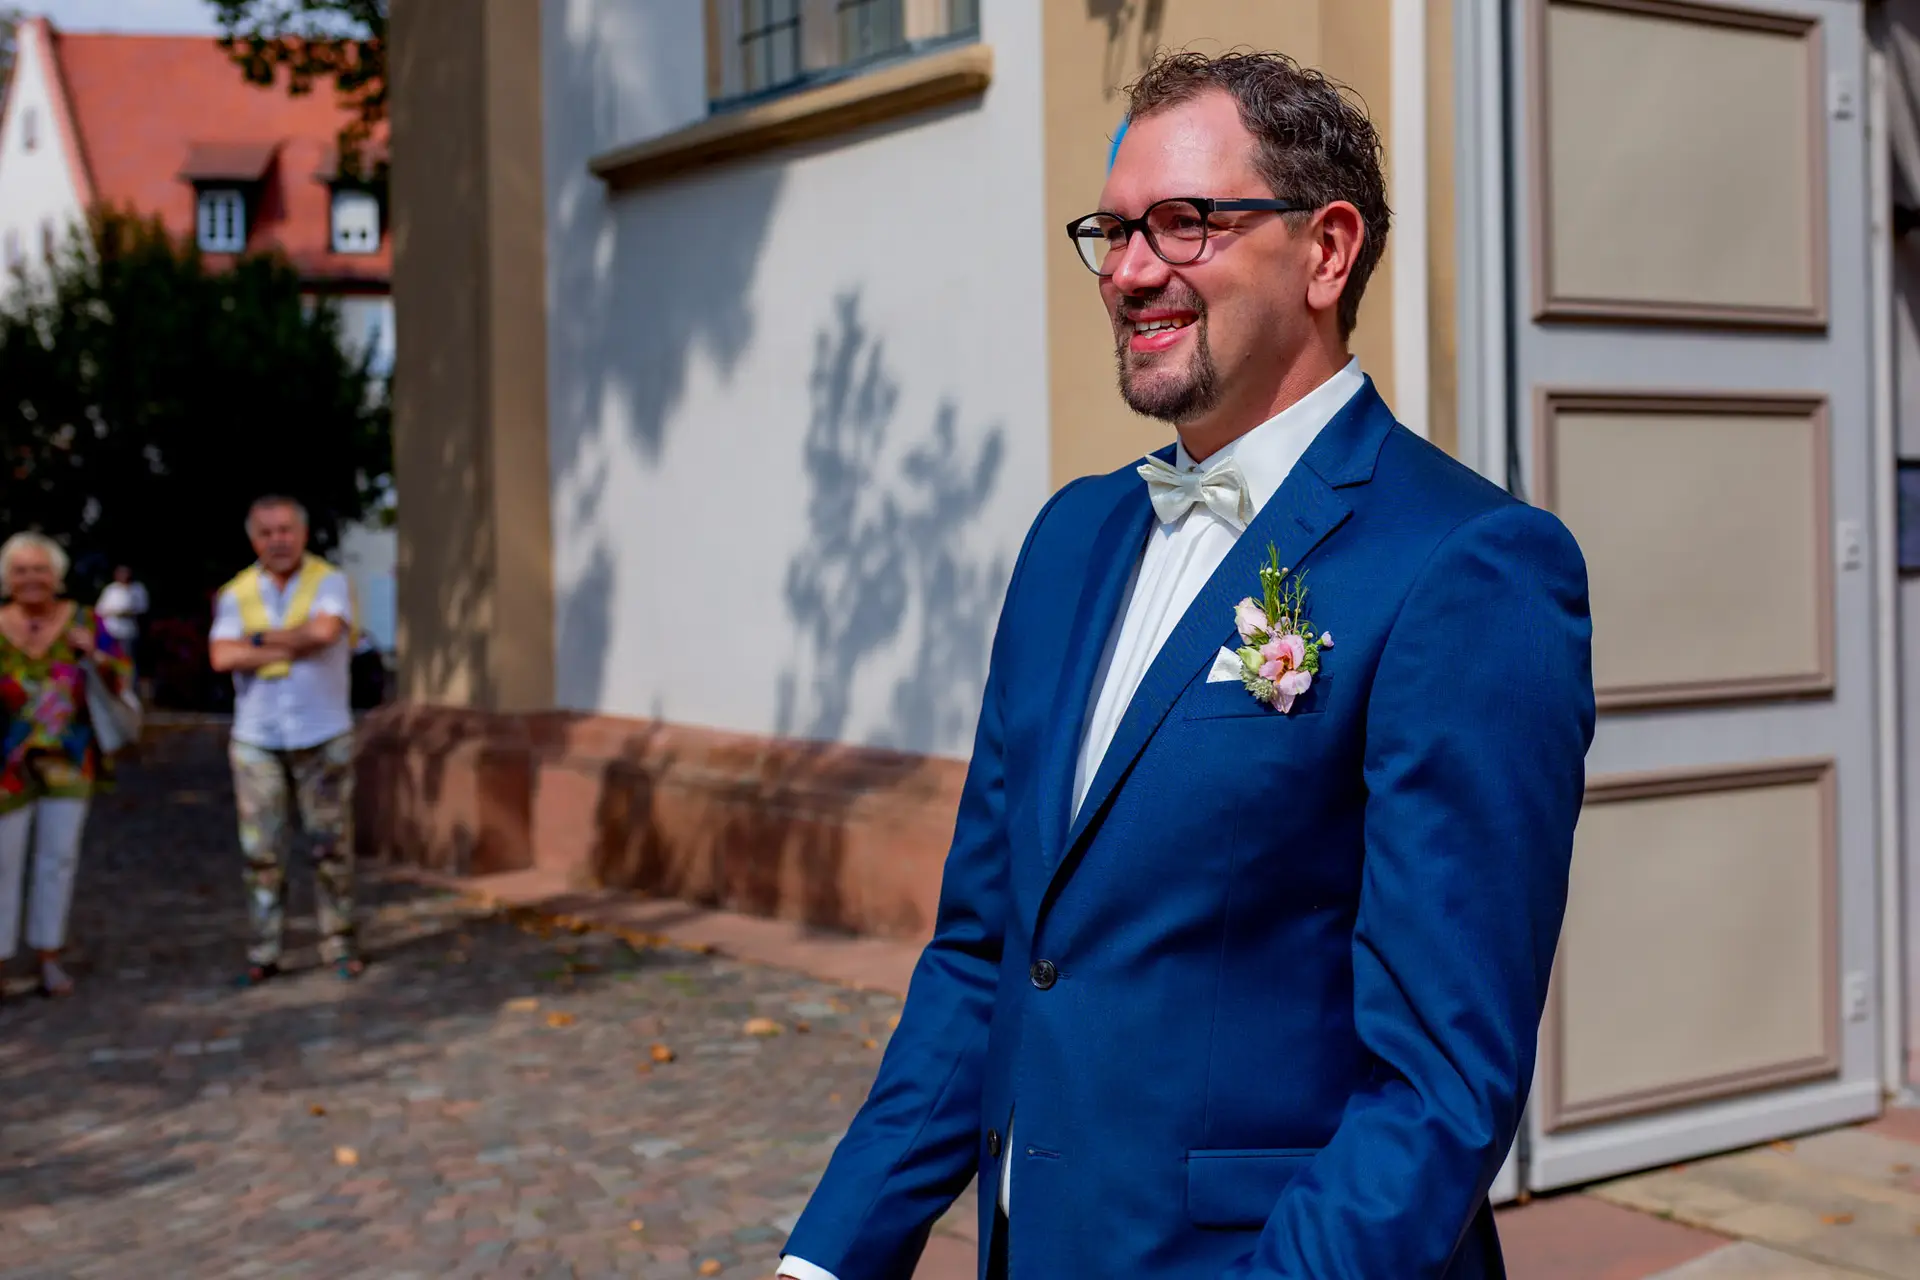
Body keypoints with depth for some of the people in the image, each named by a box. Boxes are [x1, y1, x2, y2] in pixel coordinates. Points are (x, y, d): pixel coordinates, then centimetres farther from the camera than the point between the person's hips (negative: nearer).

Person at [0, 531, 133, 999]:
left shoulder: (84, 622, -1)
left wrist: (97, 655, -17)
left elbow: (123, 676, 2)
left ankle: (49, 957, 18)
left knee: (59, 858, 8)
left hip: (68, 762, 2)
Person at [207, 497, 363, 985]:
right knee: (261, 852, 2)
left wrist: (260, 639, -8)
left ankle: (339, 945, 13)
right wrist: (294, 647, -12)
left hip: (322, 737, -2)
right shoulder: (237, 593, 6)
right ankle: (263, 954, 9)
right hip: (256, 739, 2)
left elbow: (325, 630, -20)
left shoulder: (329, 581, 0)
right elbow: (222, 656, -9)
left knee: (331, 845, 2)